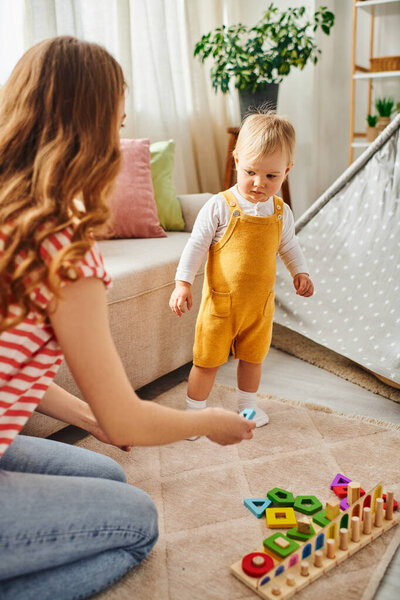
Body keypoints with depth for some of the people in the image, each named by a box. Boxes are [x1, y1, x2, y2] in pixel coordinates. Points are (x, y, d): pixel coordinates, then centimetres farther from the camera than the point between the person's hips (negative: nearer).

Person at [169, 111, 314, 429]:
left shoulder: (281, 212, 0)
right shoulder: (220, 206, -15)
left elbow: (289, 246, 19)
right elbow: (196, 245, -11)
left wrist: (301, 273, 8)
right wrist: (183, 282, -16)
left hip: (260, 303, 4)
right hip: (221, 301, -4)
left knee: (253, 357, 21)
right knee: (208, 361, 5)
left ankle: (247, 403, 44)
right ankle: (193, 410, 25)